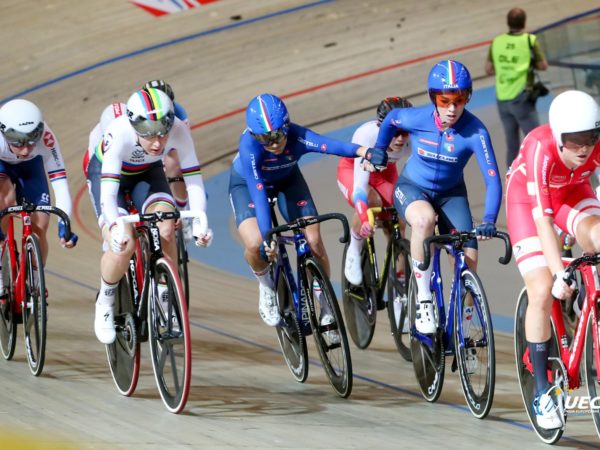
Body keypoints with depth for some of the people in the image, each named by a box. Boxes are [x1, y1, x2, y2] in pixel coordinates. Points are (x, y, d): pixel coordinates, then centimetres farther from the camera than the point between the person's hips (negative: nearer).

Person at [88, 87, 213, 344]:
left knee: (166, 229, -24)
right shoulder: (119, 135, -40)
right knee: (123, 244, -23)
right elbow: (108, 192, -43)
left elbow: (193, 182, -30)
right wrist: (116, 228, -60)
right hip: (105, 172, -3)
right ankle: (105, 303, 4)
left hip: (147, 173, 3)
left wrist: (199, 223, -46)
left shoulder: (179, 132, -32)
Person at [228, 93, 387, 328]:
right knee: (255, 245, -25)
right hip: (246, 183, -2)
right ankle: (266, 285, 9)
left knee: (314, 240, -12)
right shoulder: (249, 144, -38)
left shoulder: (297, 136, -36)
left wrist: (365, 152, -73)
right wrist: (267, 237, -50)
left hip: (287, 180, 2)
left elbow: (329, 144, -54)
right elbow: (258, 192, -42)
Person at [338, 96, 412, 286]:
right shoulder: (367, 135, -41)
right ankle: (354, 251, -9)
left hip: (385, 173, 3)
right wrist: (364, 219, -63)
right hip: (352, 169, -3)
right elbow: (360, 183, -48)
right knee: (371, 202, -35)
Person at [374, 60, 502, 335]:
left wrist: (489, 221, -43)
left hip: (451, 194, 2)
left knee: (468, 261, -12)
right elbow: (390, 120, 1)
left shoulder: (474, 132, -26)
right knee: (424, 219, -38)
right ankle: (423, 302, -28)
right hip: (412, 188, -2)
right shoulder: (415, 119, -23)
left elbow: (492, 179, -30)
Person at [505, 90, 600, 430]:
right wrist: (558, 273, -44)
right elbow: (542, 217, -38)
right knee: (542, 292, -14)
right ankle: (542, 391, -5)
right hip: (528, 198, -3)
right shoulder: (540, 150, -37)